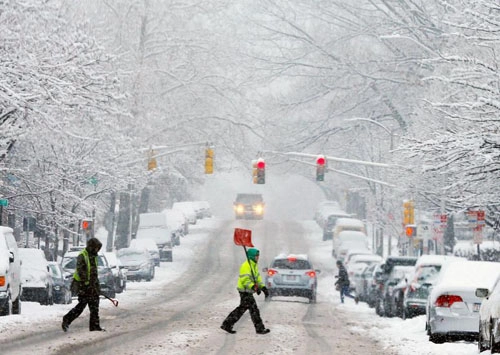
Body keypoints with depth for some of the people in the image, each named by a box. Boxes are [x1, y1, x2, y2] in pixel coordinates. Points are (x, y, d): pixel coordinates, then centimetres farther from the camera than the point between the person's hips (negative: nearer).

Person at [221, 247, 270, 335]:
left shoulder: (254, 266, 16)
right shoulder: (246, 266, -17)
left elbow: (257, 278, 21)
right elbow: (245, 280, -24)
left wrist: (263, 287, 10)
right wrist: (253, 287, -35)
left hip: (248, 291, 11)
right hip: (244, 291, -11)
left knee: (242, 308, 13)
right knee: (254, 309, -6)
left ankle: (227, 325, 17)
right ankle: (260, 329, 0)